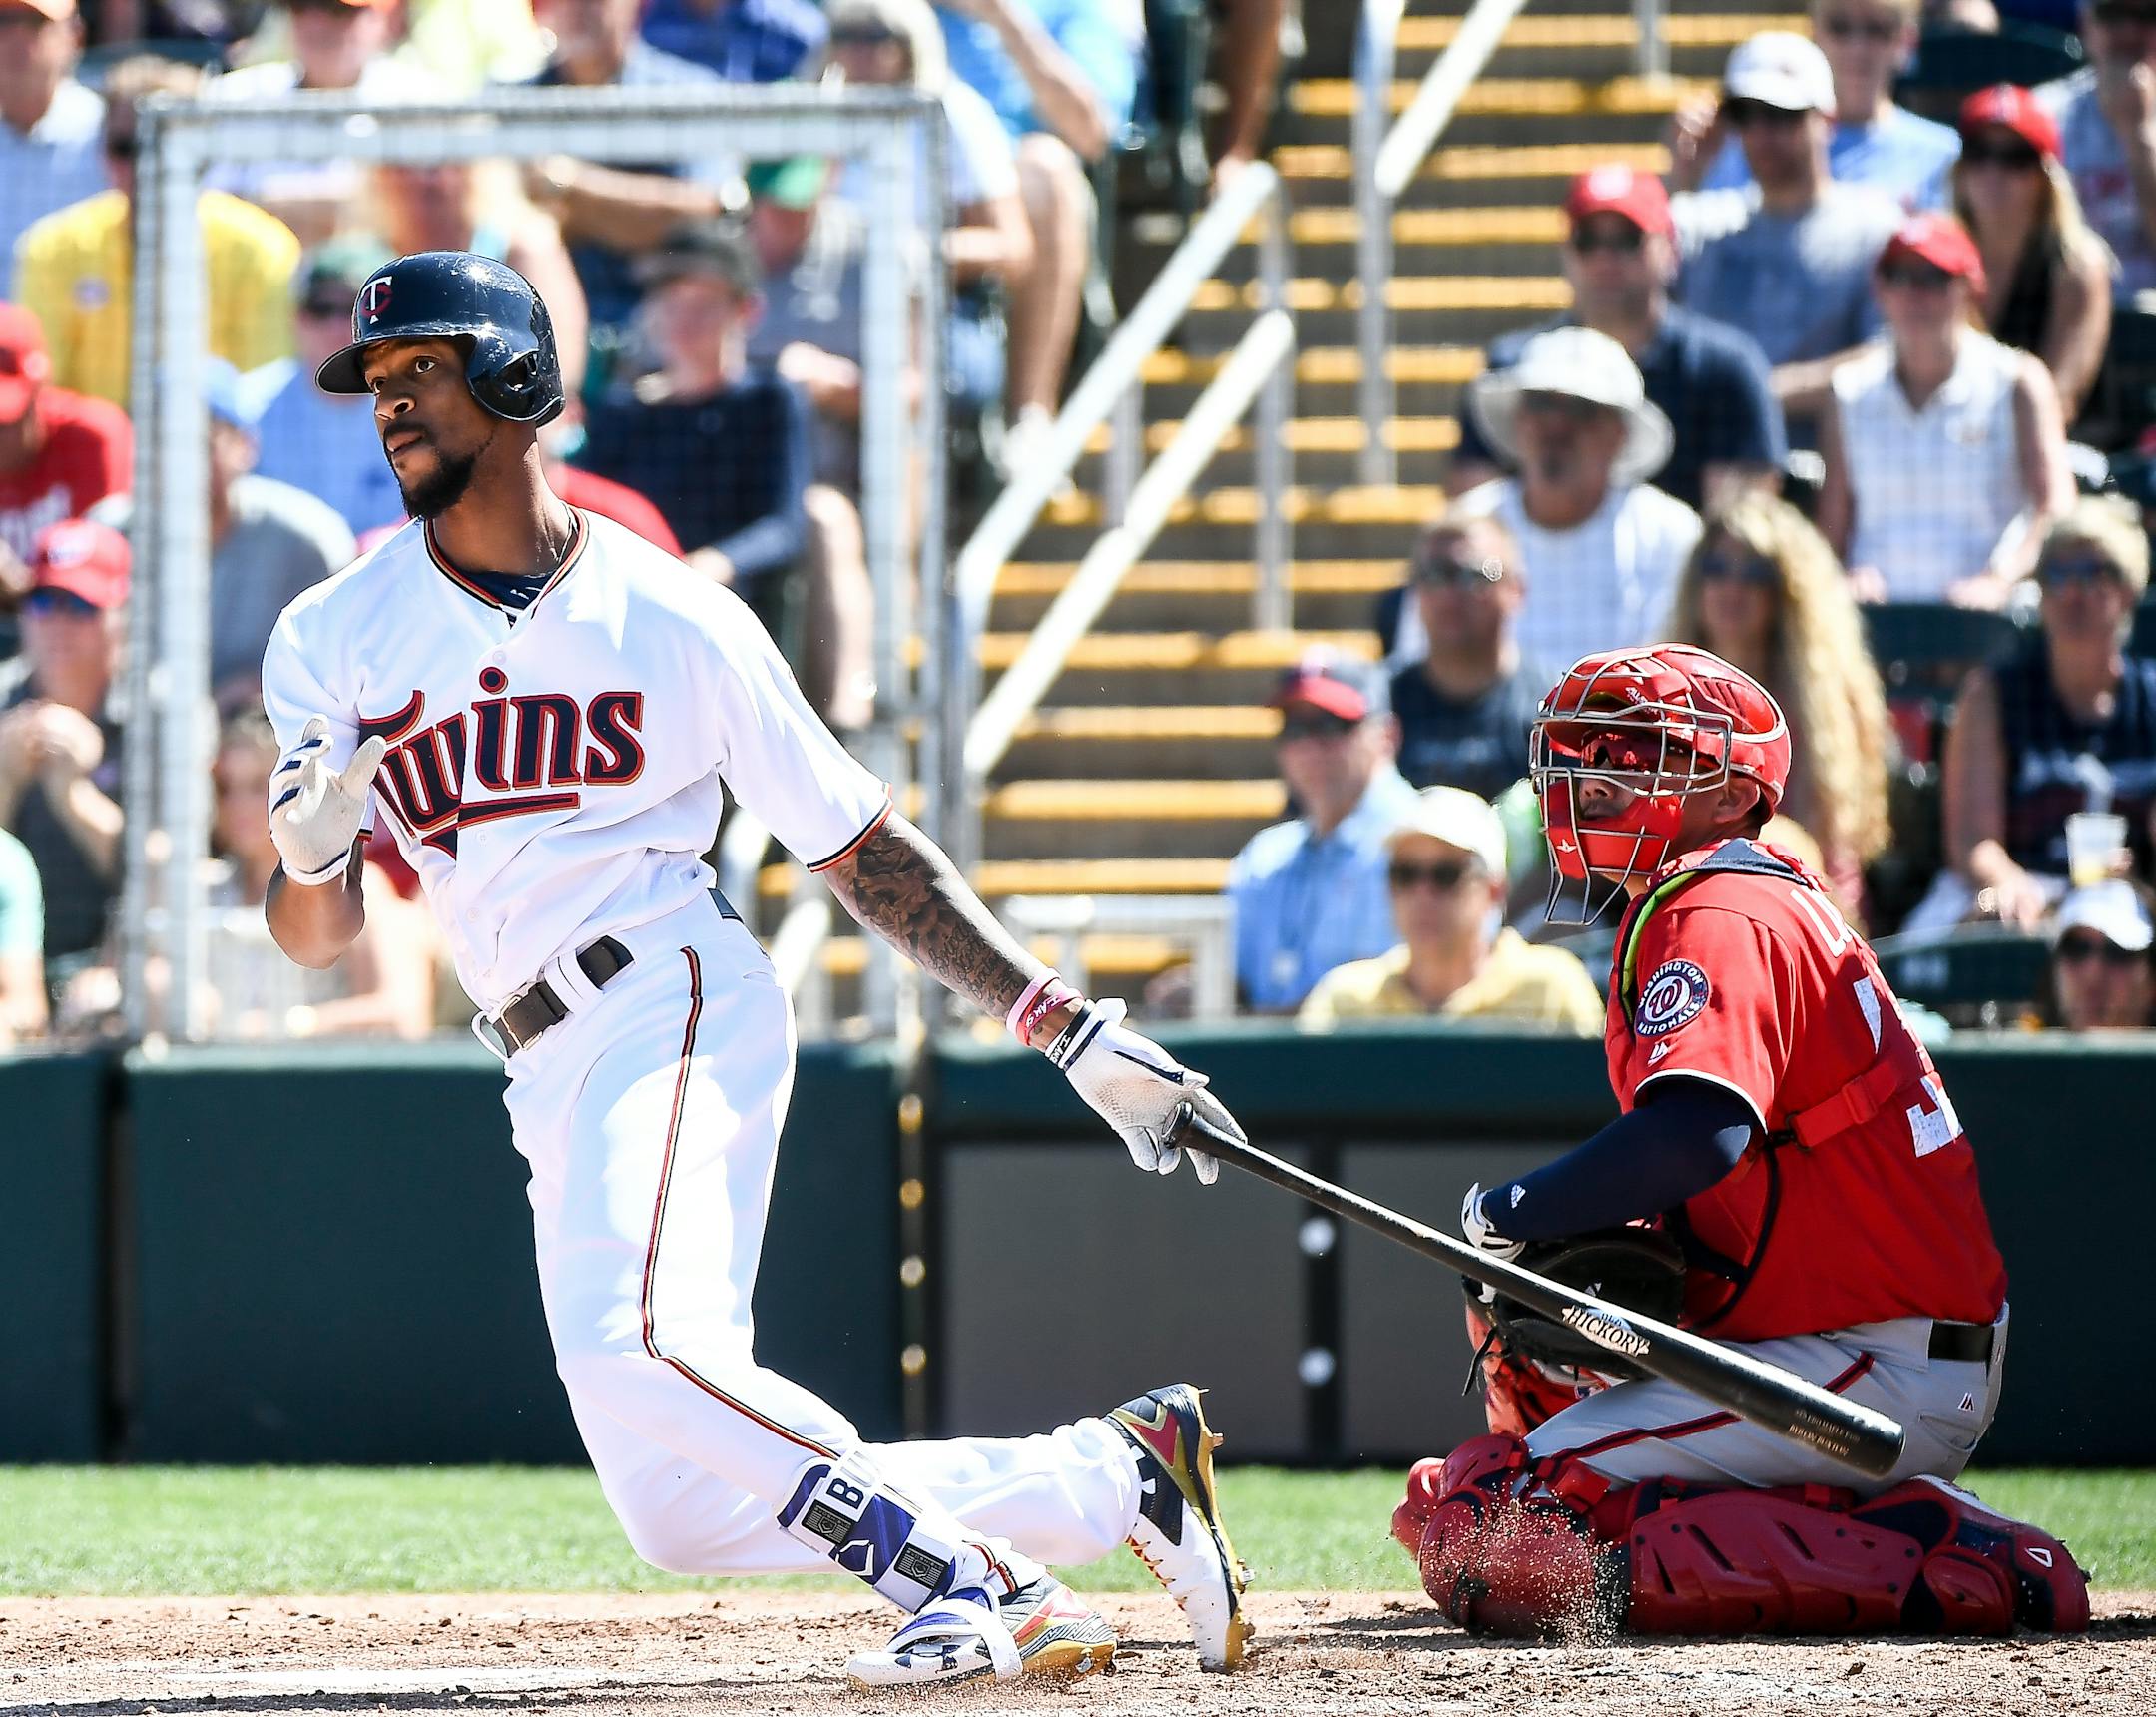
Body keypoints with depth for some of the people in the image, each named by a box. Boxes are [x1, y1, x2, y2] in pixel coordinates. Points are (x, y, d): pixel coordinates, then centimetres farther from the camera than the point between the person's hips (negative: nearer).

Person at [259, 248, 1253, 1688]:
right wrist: (308, 854, -21)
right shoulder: (334, 641, 8)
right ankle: (1117, 1478, 8)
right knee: (684, 1507, -2)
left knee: (629, 1351, -32)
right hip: (554, 1083, 5)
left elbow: (862, 850, 4)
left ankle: (952, 1570, -18)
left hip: (673, 1006, -5)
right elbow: (319, 940, 5)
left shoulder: (671, 620, 1)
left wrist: (1074, 1031, -2)